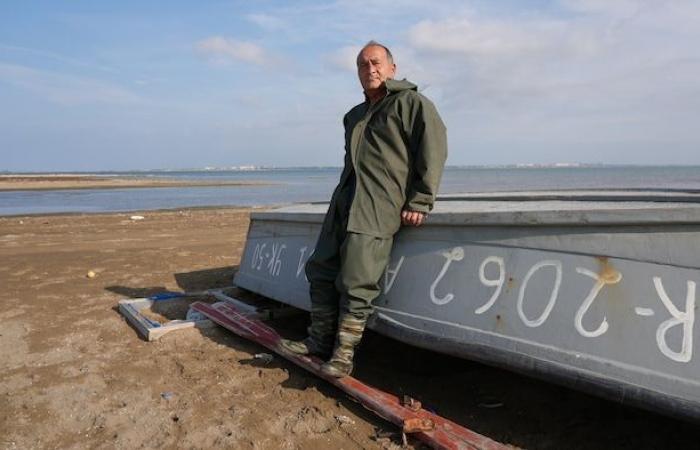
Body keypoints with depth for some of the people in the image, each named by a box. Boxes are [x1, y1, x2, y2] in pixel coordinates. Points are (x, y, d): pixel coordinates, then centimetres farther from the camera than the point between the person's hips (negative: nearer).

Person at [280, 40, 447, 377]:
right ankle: (321, 340, 17)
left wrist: (419, 202, -15)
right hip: (344, 203, 8)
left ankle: (344, 353, -3)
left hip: (379, 206, -8)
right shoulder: (354, 116, 26)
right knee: (320, 268, 6)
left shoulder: (411, 102, 3)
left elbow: (433, 148, -8)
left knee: (356, 281, -14)